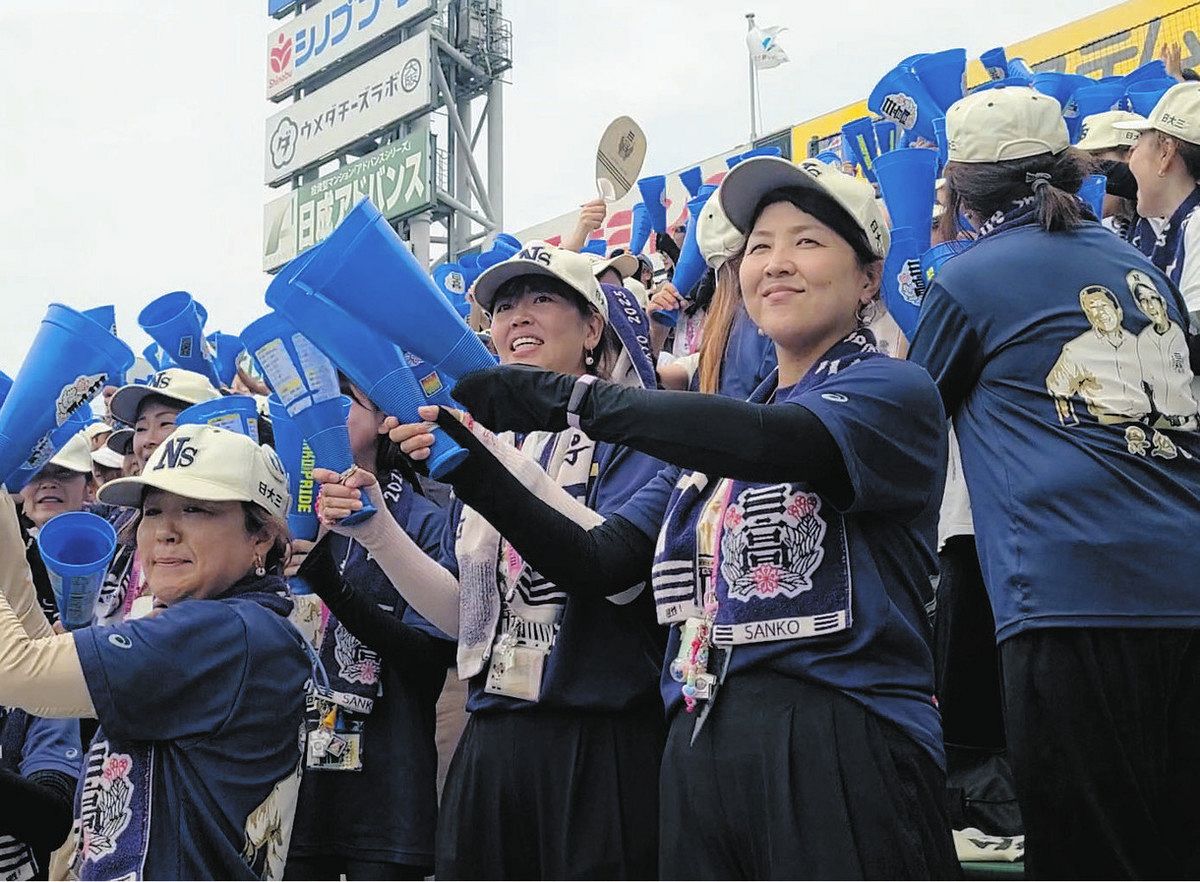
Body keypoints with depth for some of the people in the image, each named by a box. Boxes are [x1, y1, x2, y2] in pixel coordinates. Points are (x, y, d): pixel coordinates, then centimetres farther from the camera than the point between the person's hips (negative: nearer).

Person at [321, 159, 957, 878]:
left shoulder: (893, 389, 0)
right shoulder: (713, 441, 21)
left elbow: (777, 440, -21)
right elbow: (598, 562, 13)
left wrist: (567, 397, -24)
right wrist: (469, 463, 2)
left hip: (842, 753, -6)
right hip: (704, 756, 6)